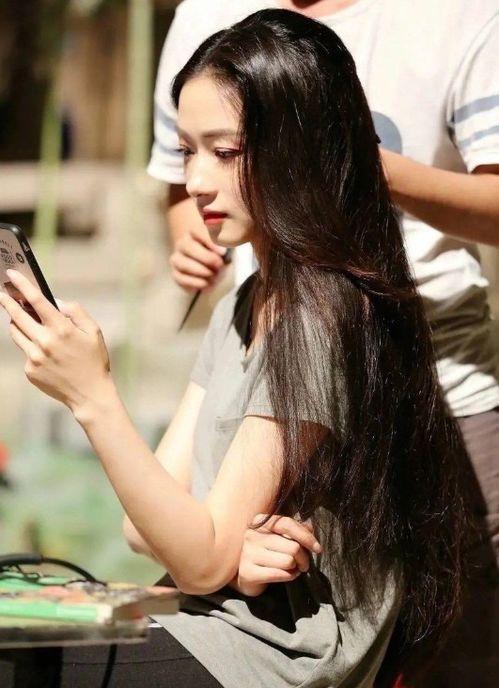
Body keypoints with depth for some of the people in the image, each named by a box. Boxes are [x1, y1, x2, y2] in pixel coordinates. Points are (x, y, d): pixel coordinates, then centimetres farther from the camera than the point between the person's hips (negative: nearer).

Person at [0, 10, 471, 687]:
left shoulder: (322, 321, -16)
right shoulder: (244, 306, 13)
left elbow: (202, 560, -17)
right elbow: (146, 524, 8)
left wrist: (94, 397, -23)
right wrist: (236, 545, -13)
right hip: (206, 624, 8)